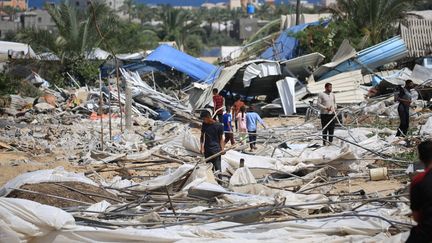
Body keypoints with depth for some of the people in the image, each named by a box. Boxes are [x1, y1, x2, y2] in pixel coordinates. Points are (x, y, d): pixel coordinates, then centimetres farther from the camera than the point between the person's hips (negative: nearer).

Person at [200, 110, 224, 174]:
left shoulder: (219, 126, -9)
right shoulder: (204, 125, 4)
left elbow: (221, 138, -2)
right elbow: (202, 136, 12)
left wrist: (222, 149, -11)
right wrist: (201, 146, 2)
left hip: (216, 150, -4)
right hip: (207, 150, 4)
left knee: (217, 168, -5)